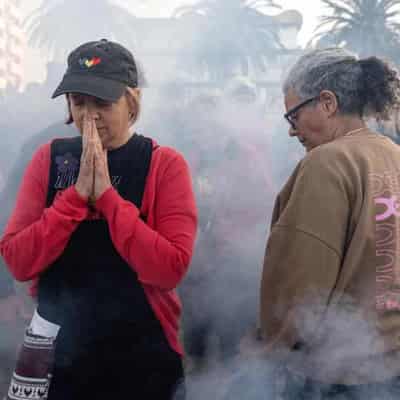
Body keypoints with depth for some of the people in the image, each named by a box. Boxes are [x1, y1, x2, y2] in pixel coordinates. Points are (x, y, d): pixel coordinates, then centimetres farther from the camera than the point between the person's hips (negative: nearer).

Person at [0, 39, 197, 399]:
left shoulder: (165, 164, -7)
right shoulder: (49, 159, 0)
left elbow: (170, 269, -17)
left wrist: (106, 194, -19)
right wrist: (78, 193, -16)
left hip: (142, 358, -2)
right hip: (57, 353, 2)